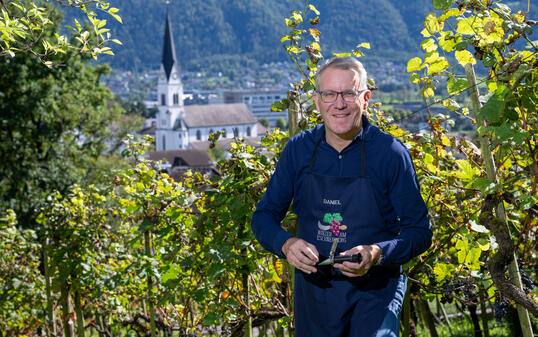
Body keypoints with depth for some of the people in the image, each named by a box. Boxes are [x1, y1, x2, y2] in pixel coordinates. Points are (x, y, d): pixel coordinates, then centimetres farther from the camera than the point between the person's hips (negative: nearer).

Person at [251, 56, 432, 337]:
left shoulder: (390, 153, -8)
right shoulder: (298, 150, 0)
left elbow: (419, 231, -5)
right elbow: (264, 217, 6)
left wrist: (377, 254, -23)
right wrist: (286, 244, -15)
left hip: (374, 288, -3)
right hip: (313, 289, 3)